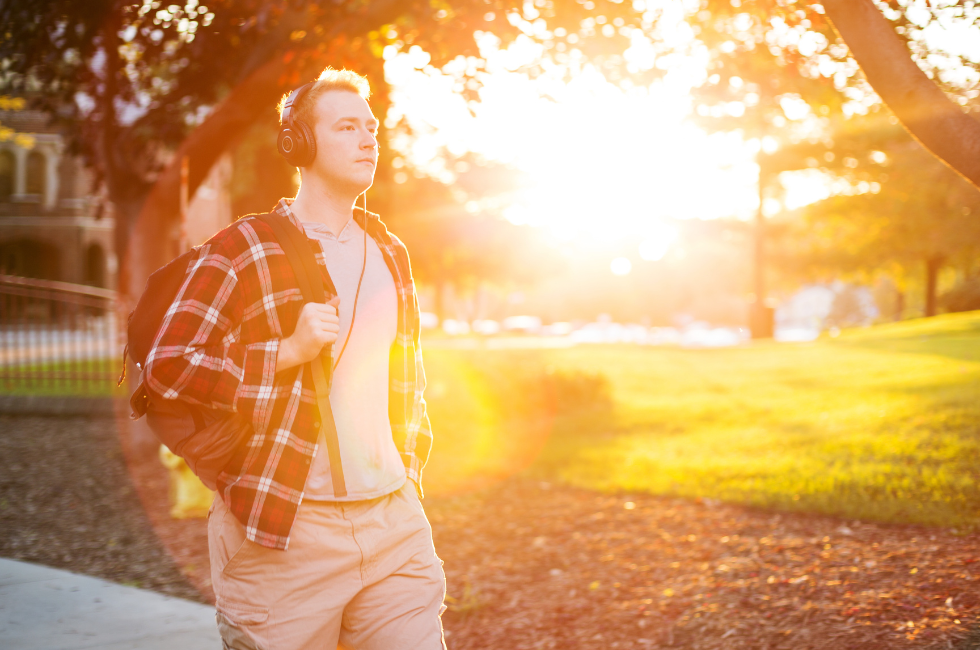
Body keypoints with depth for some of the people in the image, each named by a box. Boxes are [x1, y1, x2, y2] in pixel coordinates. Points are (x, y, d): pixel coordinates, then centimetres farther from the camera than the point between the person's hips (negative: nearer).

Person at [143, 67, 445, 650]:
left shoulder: (390, 253, 16)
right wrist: (289, 352, -15)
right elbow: (167, 365, -11)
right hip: (283, 535, -5)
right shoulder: (244, 248, -4)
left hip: (394, 523, 5)